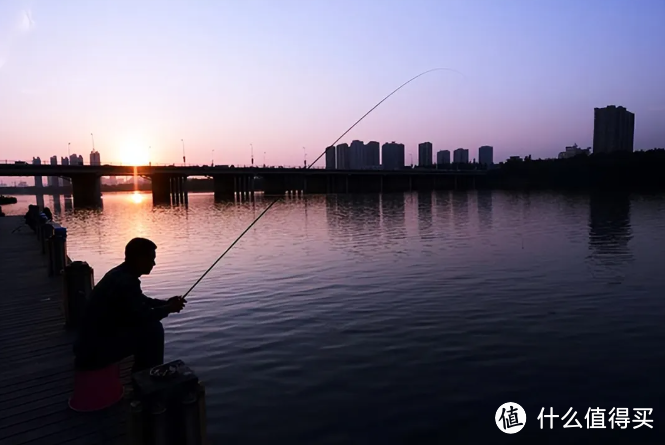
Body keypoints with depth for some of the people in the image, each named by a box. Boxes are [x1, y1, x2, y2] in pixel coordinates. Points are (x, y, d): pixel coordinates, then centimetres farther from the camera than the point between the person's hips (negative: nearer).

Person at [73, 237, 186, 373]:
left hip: (92, 342, 10)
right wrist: (168, 309, -7)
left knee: (147, 326, 16)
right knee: (153, 329, -14)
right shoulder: (125, 281, -25)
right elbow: (142, 318, -23)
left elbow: (141, 301, 20)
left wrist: (166, 303, 7)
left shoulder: (121, 274, 6)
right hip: (94, 350, -10)